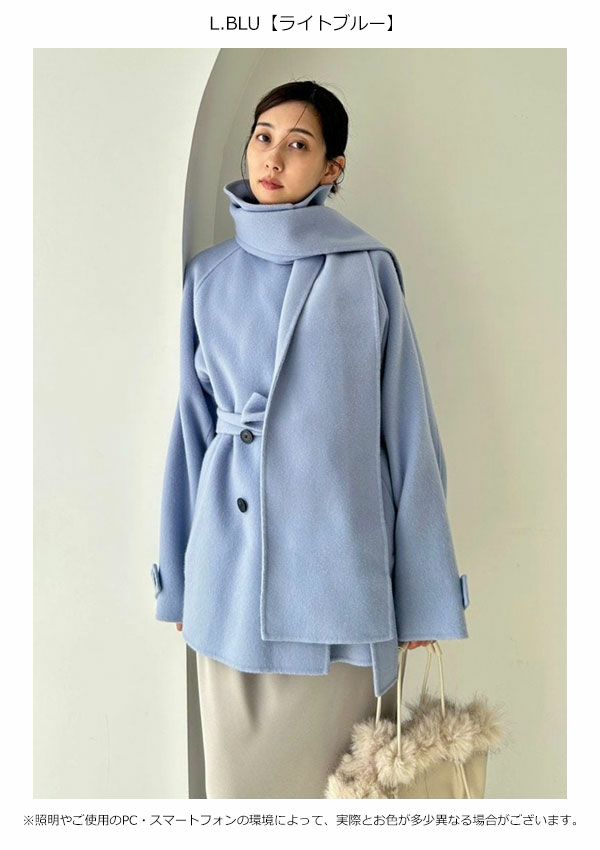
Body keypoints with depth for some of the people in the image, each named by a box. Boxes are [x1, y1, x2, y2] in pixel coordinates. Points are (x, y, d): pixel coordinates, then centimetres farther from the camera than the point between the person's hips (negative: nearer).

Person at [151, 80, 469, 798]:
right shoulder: (209, 273, 7)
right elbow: (194, 417, 10)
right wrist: (178, 576, 11)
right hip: (231, 545, 3)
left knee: (328, 750, 11)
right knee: (238, 753, 15)